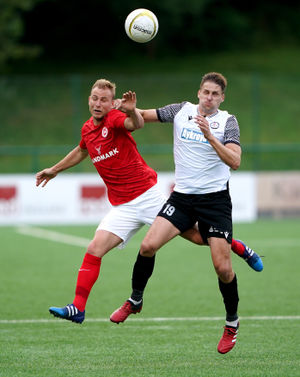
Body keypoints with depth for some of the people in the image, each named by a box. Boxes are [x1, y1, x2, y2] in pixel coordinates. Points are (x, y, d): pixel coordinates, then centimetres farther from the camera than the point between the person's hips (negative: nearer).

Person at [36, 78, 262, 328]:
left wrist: (132, 111, -58)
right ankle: (78, 308, -10)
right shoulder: (87, 129, 9)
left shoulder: (115, 119, -12)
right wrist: (55, 170, 40)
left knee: (197, 236, -2)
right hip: (122, 208, 5)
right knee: (94, 250, -11)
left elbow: (137, 124, -37)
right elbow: (81, 151, 33)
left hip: (147, 195, -5)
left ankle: (239, 248, 24)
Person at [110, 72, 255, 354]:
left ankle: (232, 322, 14)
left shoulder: (227, 121, -3)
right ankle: (135, 300, 8)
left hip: (215, 198, -2)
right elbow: (143, 117, 15)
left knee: (222, 267, -9)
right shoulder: (182, 111, 5)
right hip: (182, 196, 2)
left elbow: (234, 161, -16)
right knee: (148, 245, -15)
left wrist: (209, 136, -26)